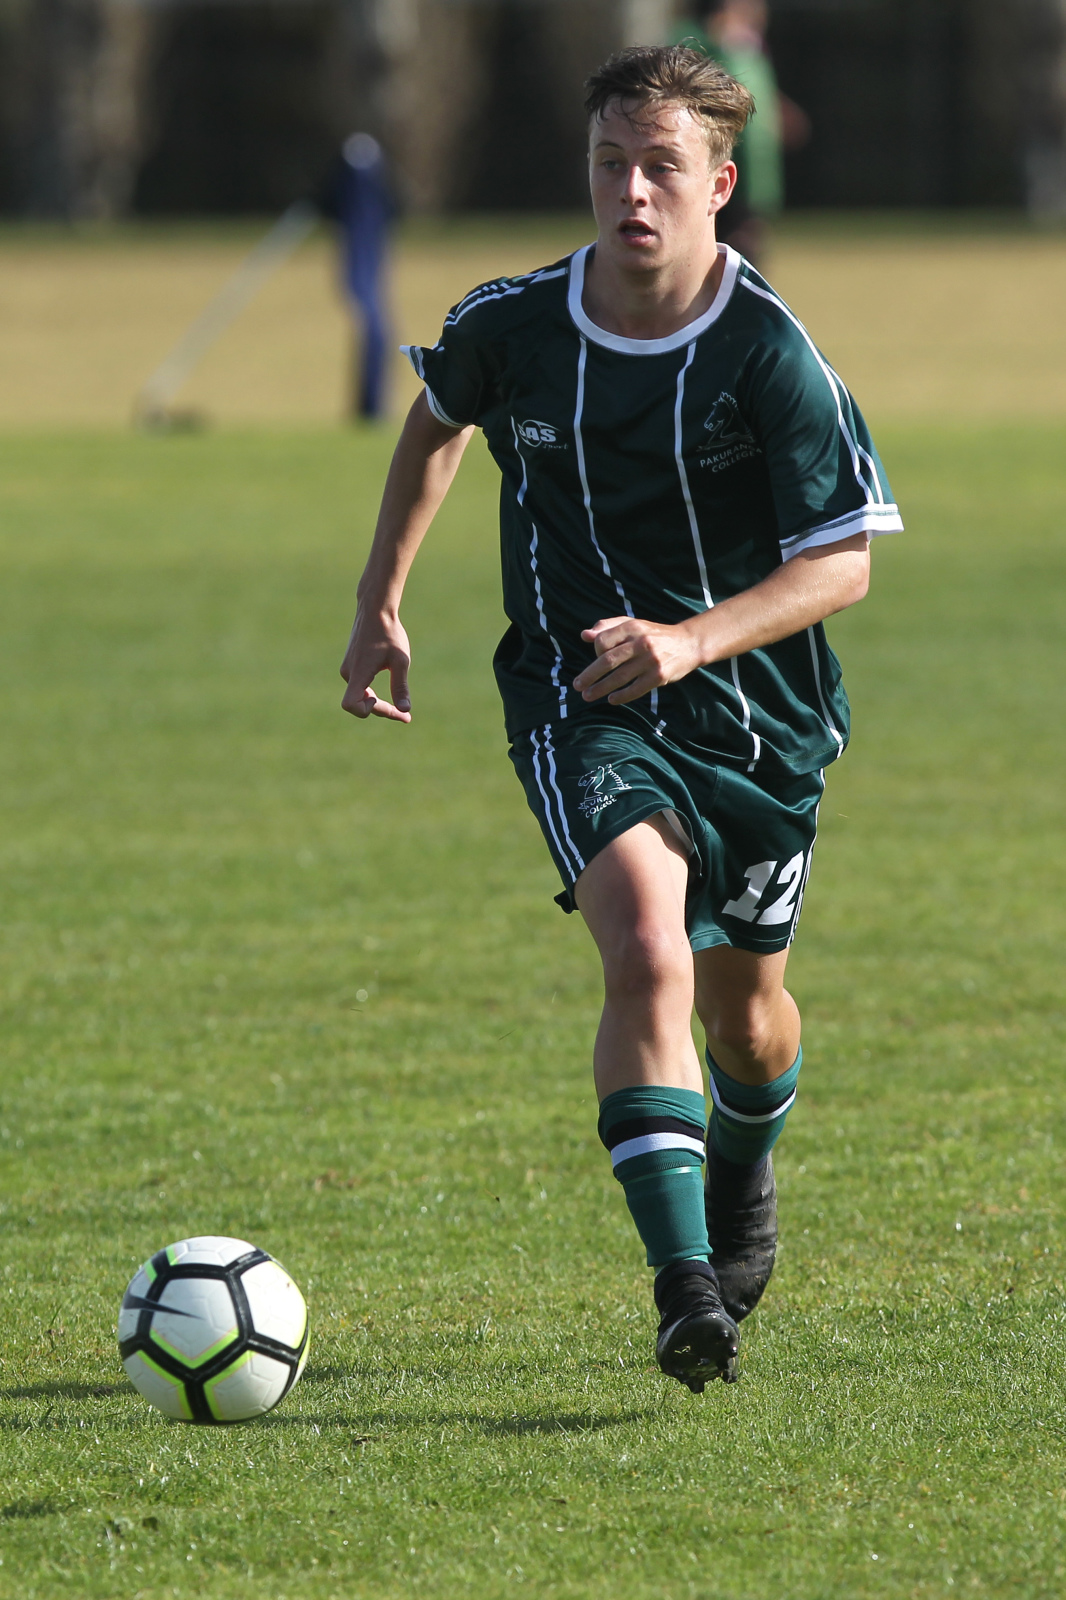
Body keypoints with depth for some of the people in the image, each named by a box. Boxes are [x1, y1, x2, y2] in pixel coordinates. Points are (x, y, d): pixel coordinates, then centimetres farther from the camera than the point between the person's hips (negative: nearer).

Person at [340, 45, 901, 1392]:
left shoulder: (770, 355, -17)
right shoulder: (512, 324, -9)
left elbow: (842, 564, -16)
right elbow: (437, 422, 16)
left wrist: (691, 640, -31)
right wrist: (379, 602, 14)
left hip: (756, 711, 1)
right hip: (584, 708, -1)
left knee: (741, 1001, 18)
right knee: (649, 952, -26)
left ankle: (744, 1180, 54)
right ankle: (687, 1289, -32)